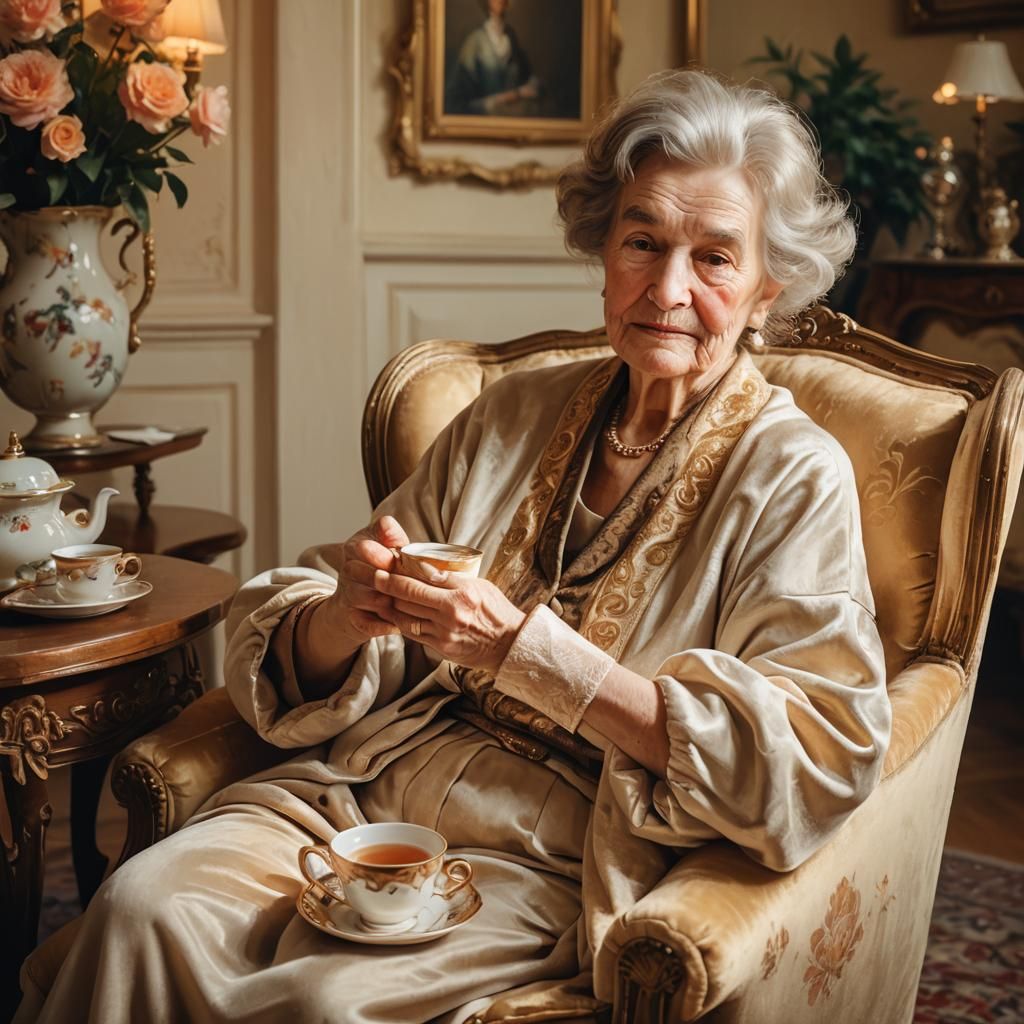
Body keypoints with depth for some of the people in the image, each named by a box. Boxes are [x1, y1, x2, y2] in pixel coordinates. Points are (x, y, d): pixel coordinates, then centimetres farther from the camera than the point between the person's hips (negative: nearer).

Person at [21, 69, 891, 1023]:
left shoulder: (793, 478, -2)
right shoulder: (513, 414, 11)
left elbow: (815, 755, -16)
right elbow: (297, 664, 12)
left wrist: (522, 647, -20)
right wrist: (346, 617, -15)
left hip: (555, 853, -3)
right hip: (370, 786, 4)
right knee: (143, 906, -23)